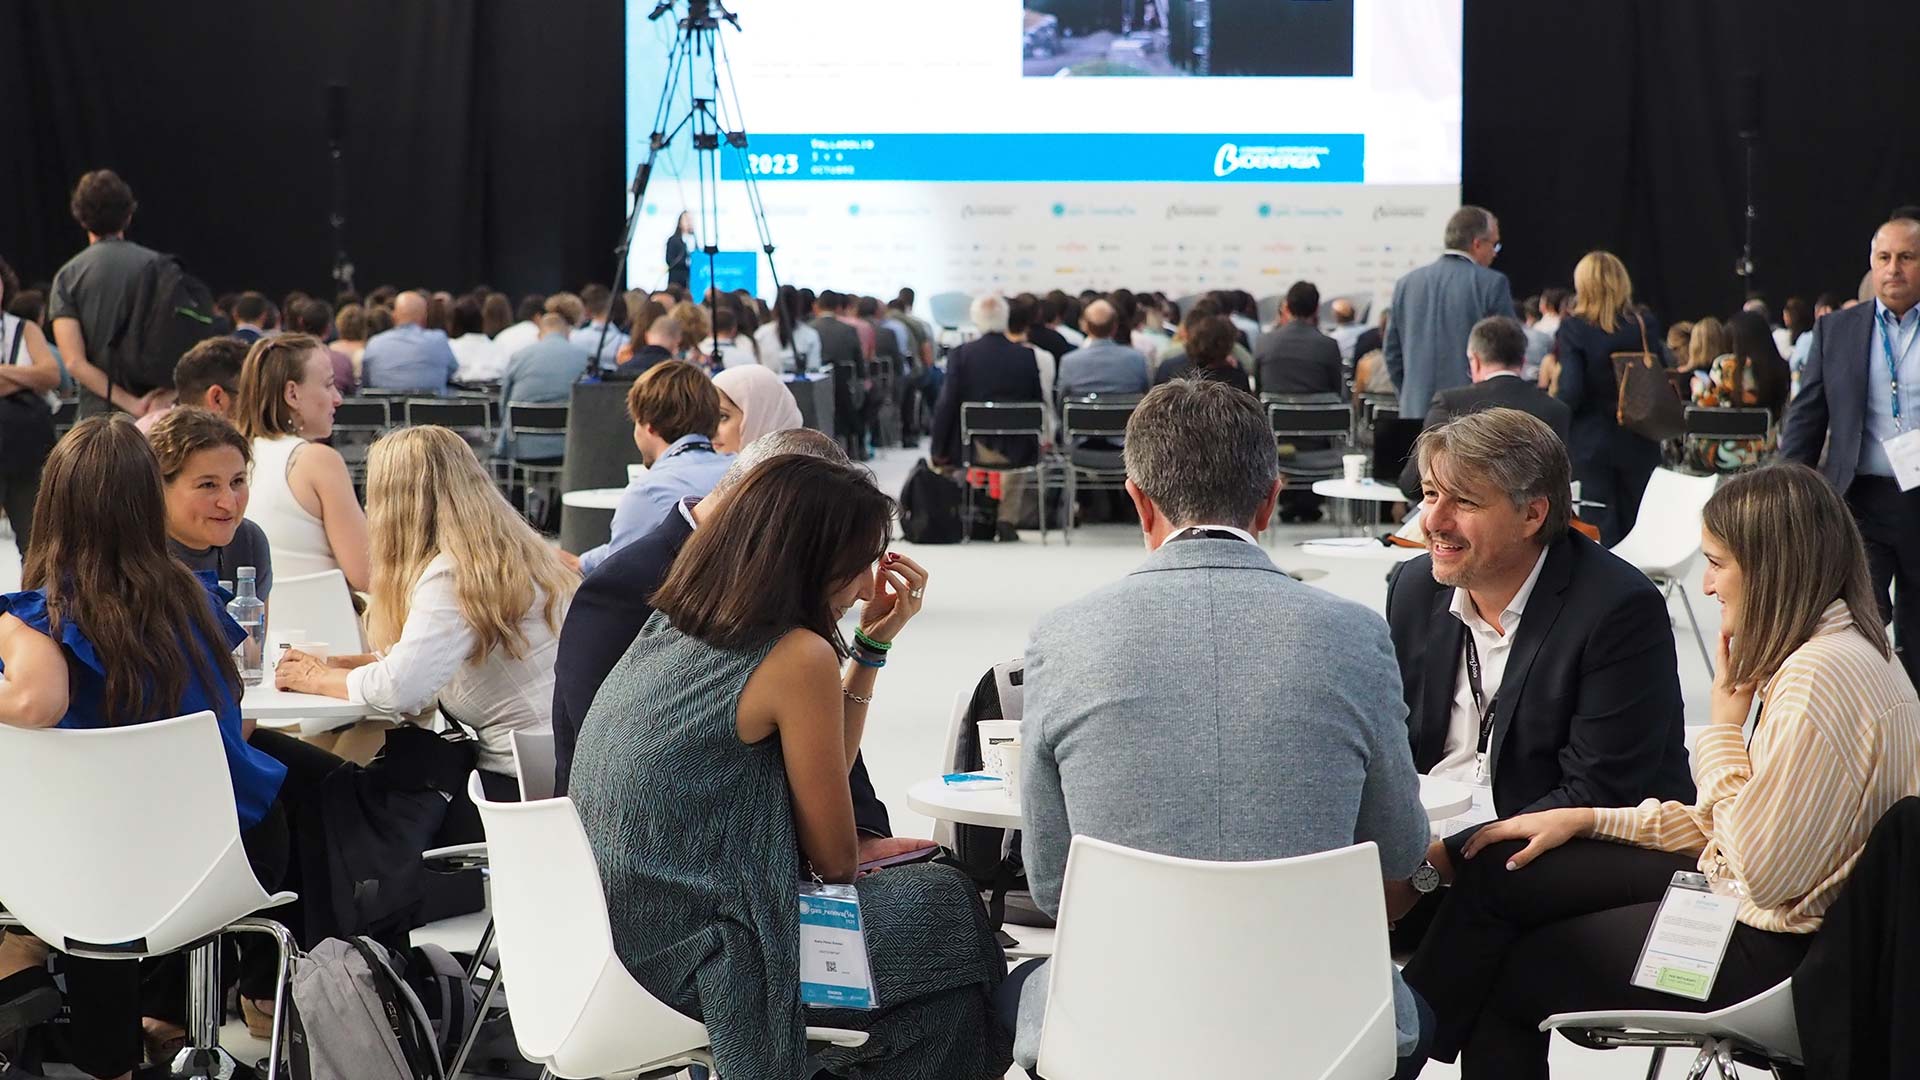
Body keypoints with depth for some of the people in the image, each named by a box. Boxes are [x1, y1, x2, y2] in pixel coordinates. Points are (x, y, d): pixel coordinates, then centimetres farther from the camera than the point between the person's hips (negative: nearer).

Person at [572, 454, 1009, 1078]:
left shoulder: (675, 624, 8)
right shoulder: (799, 658, -16)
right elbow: (836, 858, -6)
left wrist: (872, 643, 12)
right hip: (686, 957, -8)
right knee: (950, 910, 6)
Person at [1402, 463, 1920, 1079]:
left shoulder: (1825, 675, -25)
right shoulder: (1818, 651, 7)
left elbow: (1762, 871, -24)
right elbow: (1728, 824, 12)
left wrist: (1725, 721, -15)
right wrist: (1586, 819, 8)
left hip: (1772, 952, -10)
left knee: (1508, 971, 3)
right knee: (1498, 872, 10)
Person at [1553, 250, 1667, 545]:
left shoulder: (1573, 328, -11)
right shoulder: (1645, 327, -2)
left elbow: (1571, 391, -15)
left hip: (1590, 442, -3)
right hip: (1638, 443, 3)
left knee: (1601, 530, 2)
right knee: (1638, 528, 13)